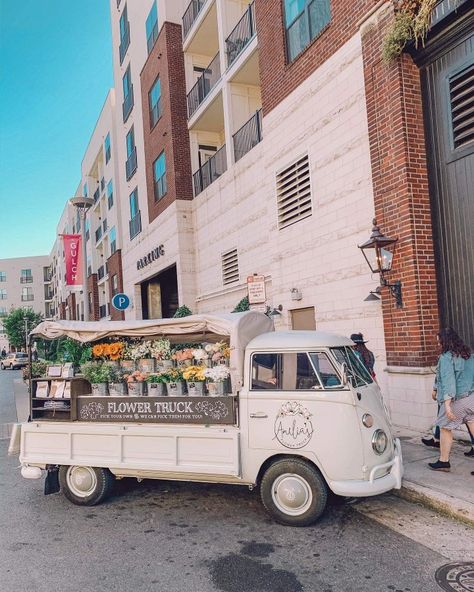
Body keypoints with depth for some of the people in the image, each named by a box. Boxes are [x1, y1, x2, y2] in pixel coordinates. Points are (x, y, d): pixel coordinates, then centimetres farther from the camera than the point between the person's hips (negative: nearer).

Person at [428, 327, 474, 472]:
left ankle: (443, 462, 19)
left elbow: (448, 380, -20)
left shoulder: (446, 357, -13)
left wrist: (447, 403, -21)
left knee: (445, 428, 9)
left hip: (457, 399, -6)